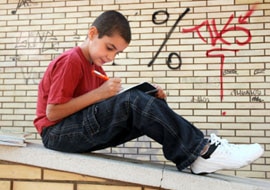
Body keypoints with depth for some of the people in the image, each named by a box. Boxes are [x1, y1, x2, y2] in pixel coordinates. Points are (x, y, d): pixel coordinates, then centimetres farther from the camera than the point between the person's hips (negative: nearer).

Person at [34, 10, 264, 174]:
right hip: (58, 133, -8)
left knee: (147, 108, -10)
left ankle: (200, 151, -18)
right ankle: (200, 151, -25)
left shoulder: (94, 67, 14)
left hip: (83, 133, 8)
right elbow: (52, 113, -20)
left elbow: (109, 108, 5)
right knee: (133, 102, -29)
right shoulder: (70, 61, -14)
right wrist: (98, 94, -23)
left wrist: (150, 100, -9)